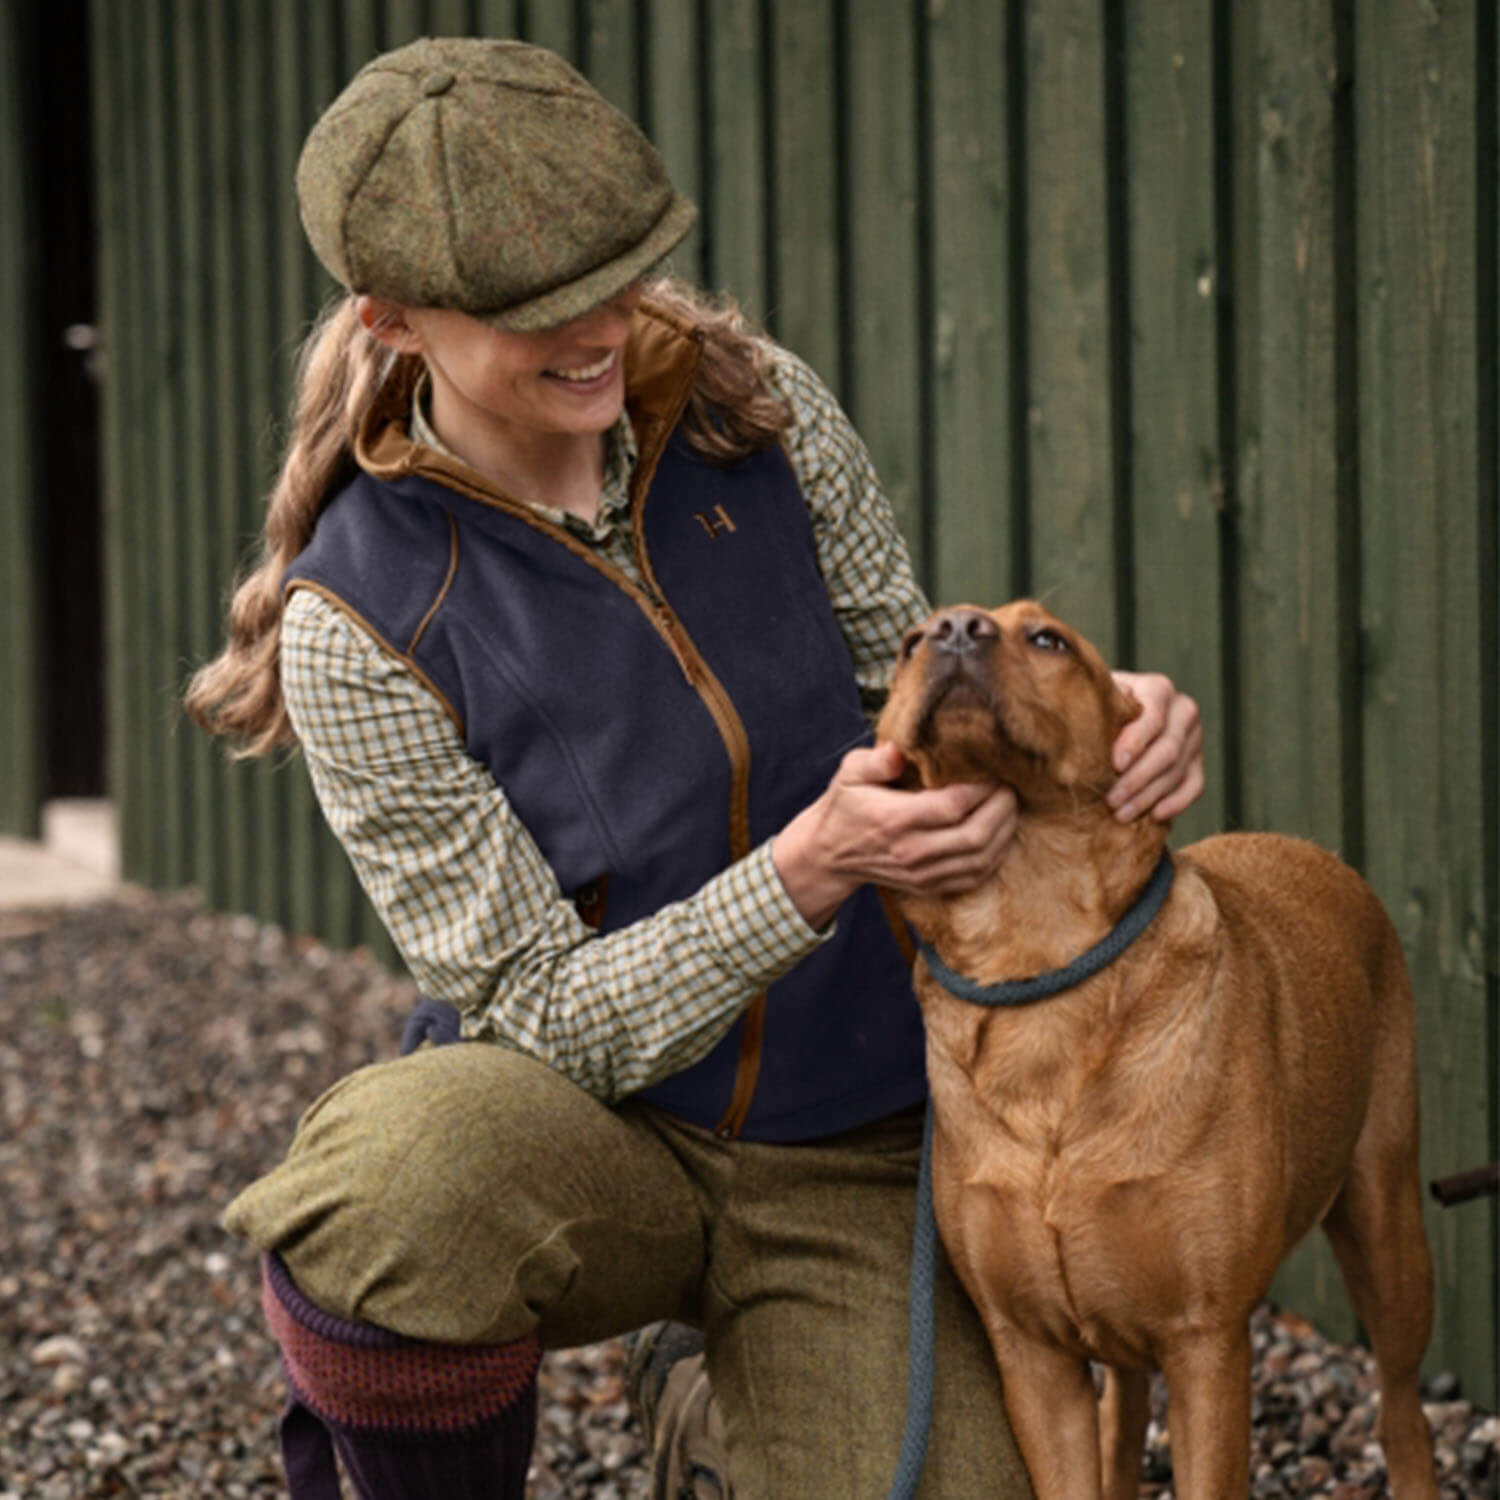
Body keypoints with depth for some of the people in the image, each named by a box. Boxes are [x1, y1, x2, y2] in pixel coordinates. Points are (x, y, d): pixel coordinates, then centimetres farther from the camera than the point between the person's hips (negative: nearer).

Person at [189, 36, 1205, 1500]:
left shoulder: (758, 408, -7)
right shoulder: (363, 624, -17)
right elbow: (554, 1016, -15)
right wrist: (812, 866, -30)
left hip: (858, 1161, 4)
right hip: (604, 1141, -3)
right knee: (388, 1182, -38)